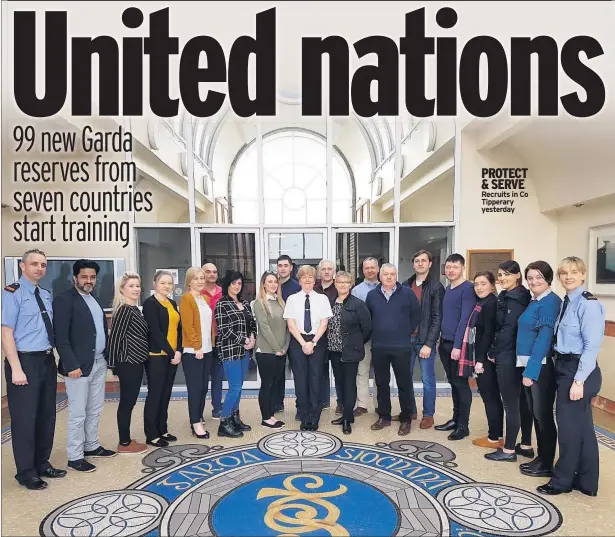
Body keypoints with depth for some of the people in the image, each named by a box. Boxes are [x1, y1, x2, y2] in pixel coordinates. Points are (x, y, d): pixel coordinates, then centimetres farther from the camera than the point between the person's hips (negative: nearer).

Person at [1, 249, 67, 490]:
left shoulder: (46, 295, 10)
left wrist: (52, 358, 8)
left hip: (47, 361, 7)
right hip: (25, 361, -7)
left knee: (47, 415, 16)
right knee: (25, 418, 4)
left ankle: (42, 464, 32)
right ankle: (26, 473, 20)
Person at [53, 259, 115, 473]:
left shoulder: (95, 299, 13)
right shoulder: (64, 300, -11)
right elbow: (61, 337, -16)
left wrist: (107, 356, 8)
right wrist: (72, 365, -20)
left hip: (99, 363, 8)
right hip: (79, 365, -7)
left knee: (95, 409, 17)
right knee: (78, 413, 2)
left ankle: (92, 446, 31)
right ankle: (75, 456, 14)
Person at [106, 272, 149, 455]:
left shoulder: (134, 309, 12)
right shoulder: (124, 310, -17)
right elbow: (115, 337, -18)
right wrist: (113, 363, -15)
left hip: (135, 361, 9)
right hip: (128, 363, -9)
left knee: (129, 402, 15)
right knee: (127, 402, 1)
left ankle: (126, 440, 25)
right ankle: (124, 444, 12)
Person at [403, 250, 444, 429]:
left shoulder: (436, 287, -4)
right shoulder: (406, 285, 9)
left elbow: (437, 318, -8)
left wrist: (428, 344, -13)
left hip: (425, 340, -4)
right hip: (406, 338, 4)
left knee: (427, 379, 6)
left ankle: (428, 415, 21)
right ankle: (410, 411, 27)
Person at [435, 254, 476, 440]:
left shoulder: (468, 289, -11)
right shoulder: (447, 289, 13)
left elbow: (465, 319, -17)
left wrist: (457, 346, -20)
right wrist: (440, 339, 12)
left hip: (458, 344, -7)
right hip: (445, 343, 7)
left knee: (461, 384, 1)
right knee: (453, 383, 14)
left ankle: (463, 425, 11)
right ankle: (455, 419, 24)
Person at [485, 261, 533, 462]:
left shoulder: (514, 298, -15)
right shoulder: (518, 296, 14)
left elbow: (507, 329, -19)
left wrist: (493, 352, -8)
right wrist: (496, 351, 10)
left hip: (508, 357, -10)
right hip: (518, 356, 10)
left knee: (510, 403, -1)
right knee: (522, 401, 15)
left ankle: (509, 450, 8)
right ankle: (526, 445, 26)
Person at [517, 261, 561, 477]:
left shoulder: (551, 302, -14)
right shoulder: (534, 302, 13)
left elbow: (544, 338, -21)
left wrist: (531, 370, -22)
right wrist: (527, 368, 9)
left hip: (542, 367, -9)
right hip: (530, 365, 9)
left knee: (543, 415, 3)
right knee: (535, 414, 16)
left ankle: (547, 464, 16)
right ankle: (541, 458, 29)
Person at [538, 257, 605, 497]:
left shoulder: (589, 304, -15)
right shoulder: (566, 302, 9)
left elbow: (592, 346, -18)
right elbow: (563, 340, 10)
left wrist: (579, 380, -19)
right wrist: (569, 376, 7)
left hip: (578, 370, -8)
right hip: (564, 368, 8)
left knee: (569, 425, 3)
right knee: (582, 425, 16)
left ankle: (562, 480, 19)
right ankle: (586, 482, 29)